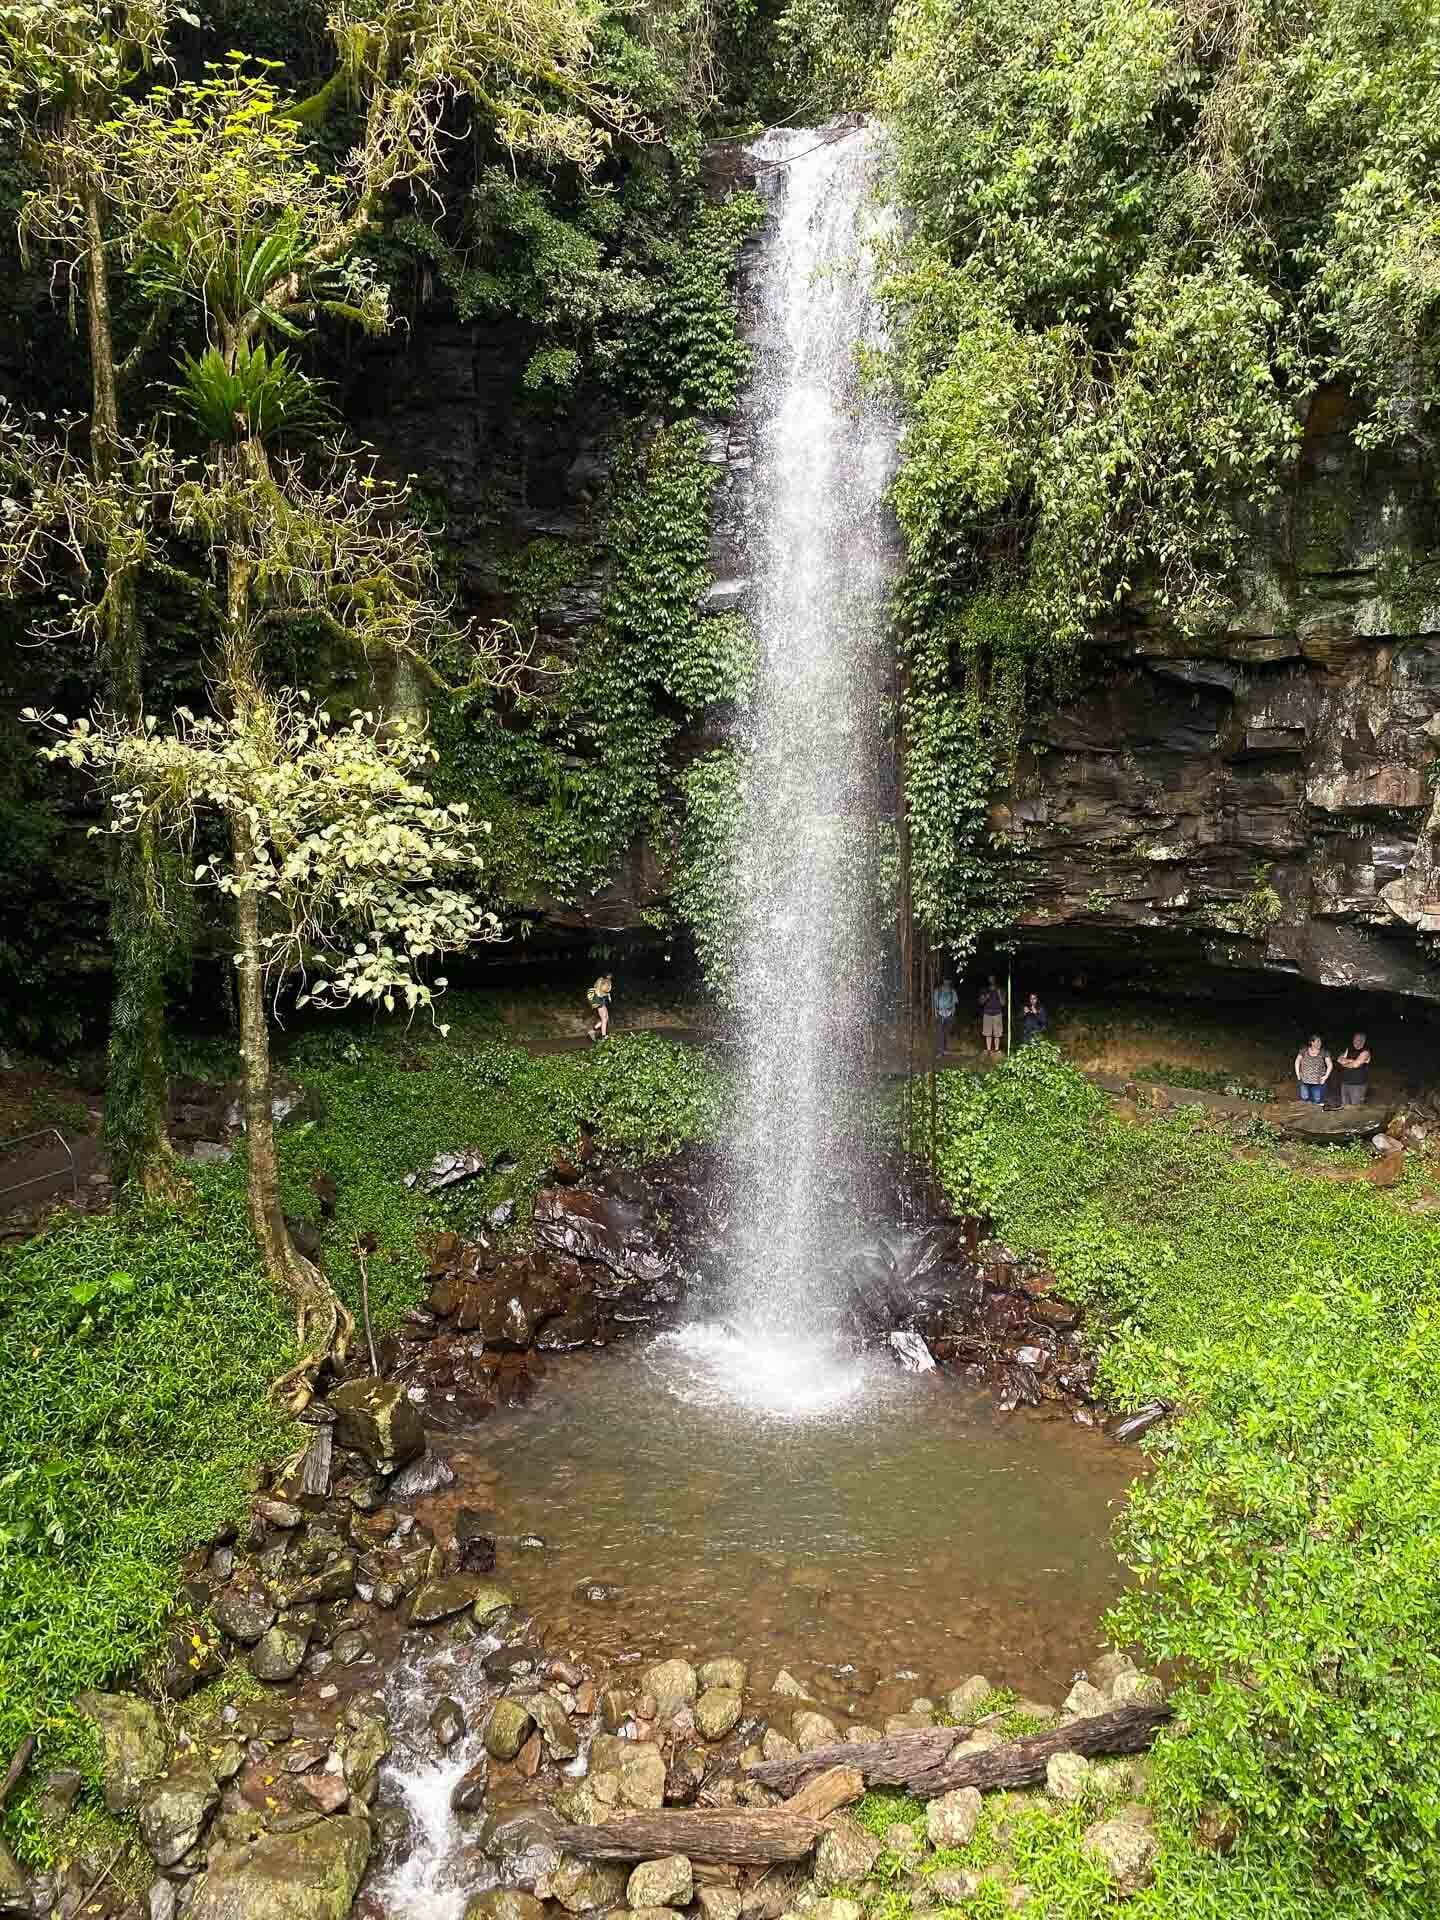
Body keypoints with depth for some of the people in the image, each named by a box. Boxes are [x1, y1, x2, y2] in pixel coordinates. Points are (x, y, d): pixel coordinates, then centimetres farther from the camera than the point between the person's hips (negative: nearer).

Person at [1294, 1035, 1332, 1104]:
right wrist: (1298, 1074, 1)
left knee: (1318, 1100, -3)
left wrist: (1326, 1076, -9)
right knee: (1305, 1098, -5)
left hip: (1318, 1082, -1)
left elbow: (1330, 1064, 0)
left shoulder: (1323, 1052, -1)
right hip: (1305, 1081, 1)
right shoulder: (1304, 1051, 1)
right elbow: (1297, 1062, 7)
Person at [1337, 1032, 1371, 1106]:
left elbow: (1356, 1064, -19)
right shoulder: (1349, 1049, 12)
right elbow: (1340, 1060, 3)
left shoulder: (1365, 1052, -9)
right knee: (1344, 1106, 10)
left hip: (1358, 1084, -6)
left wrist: (1345, 1063, -2)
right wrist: (1351, 1060, -11)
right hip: (1345, 1083, 6)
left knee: (1355, 1108, -4)